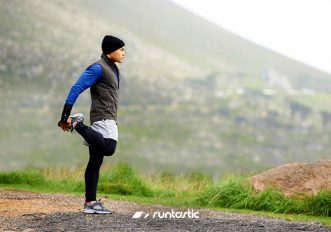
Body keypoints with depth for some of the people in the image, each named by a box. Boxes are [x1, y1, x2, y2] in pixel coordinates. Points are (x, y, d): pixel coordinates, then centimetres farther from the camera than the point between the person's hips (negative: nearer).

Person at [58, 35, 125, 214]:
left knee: (95, 161, 7)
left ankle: (90, 203, 7)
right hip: (102, 118, -10)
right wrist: (65, 116, -22)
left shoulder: (113, 69, 19)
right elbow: (76, 89, -17)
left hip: (108, 119, 10)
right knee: (108, 149, -29)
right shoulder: (98, 68, -10)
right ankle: (77, 124, -11)